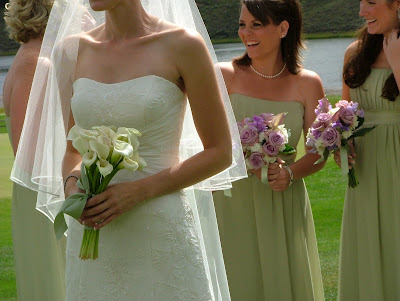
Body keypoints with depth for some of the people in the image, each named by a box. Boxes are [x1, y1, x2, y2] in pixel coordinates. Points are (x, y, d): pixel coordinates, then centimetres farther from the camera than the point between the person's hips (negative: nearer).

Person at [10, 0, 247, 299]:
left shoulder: (183, 44, -6)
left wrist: (139, 191, -13)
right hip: (92, 241, 4)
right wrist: (71, 182, -6)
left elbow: (220, 153, -3)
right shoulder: (73, 50, 7)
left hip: (163, 234, -4)